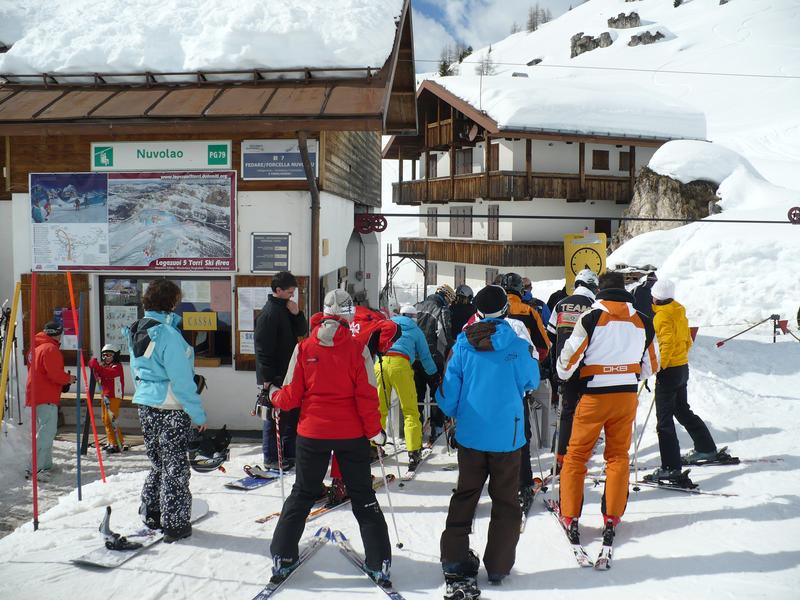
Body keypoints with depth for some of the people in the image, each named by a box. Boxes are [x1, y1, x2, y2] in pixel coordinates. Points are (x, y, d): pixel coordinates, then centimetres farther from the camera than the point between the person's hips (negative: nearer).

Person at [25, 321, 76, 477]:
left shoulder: (37, 347, 19)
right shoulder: (51, 349, -14)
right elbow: (54, 374, -21)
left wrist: (64, 377, 13)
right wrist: (68, 378, -2)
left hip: (37, 395, 11)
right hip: (46, 397, -11)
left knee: (45, 431, 17)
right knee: (47, 432, -12)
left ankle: (45, 464, 23)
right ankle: (35, 469, -16)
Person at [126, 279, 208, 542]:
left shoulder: (136, 331, 7)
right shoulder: (167, 333, -20)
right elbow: (181, 379, -19)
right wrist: (198, 412, -13)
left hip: (145, 405, 8)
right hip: (171, 409, -8)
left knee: (157, 462, 20)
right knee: (175, 466, 4)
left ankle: (151, 514, 29)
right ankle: (175, 524, 13)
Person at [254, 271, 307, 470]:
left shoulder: (287, 308, 12)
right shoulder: (269, 312, -16)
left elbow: (302, 331, 12)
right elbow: (263, 347, -20)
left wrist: (297, 314, -6)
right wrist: (267, 378, -21)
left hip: (288, 373, 9)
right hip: (274, 377, -9)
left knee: (292, 414, 15)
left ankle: (290, 453, 26)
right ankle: (271, 458, 10)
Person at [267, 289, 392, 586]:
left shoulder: (304, 348, -6)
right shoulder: (358, 349, -10)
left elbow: (291, 396, -4)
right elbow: (367, 397, -11)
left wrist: (273, 396, 17)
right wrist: (375, 431, 1)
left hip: (312, 433, 1)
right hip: (352, 435, -1)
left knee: (302, 494, 18)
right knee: (363, 497, 12)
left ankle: (282, 559, 21)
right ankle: (379, 563, 14)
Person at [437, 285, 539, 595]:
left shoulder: (463, 345, -7)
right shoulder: (518, 345, -11)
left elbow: (449, 389, -3)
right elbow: (532, 382, 5)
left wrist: (454, 414, 17)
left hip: (470, 434, 2)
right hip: (507, 435, -2)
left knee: (464, 496, 15)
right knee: (505, 502, 13)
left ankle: (455, 562, 14)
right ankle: (498, 566, 16)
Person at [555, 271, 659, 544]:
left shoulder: (591, 318, -11)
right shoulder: (643, 322, 2)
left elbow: (569, 356, -10)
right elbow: (651, 366, 12)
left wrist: (563, 377, 11)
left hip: (594, 397, -3)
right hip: (627, 398, 4)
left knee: (576, 455, 8)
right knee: (618, 456, 15)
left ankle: (570, 517, 10)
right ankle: (612, 517, 17)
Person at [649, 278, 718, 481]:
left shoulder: (662, 316, -16)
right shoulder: (679, 313, 10)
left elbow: (667, 344, -24)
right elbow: (687, 341, 16)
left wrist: (658, 367, -21)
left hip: (669, 371, -9)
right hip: (683, 367, 9)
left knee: (664, 420, -6)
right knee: (682, 411, 26)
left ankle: (671, 467, -7)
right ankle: (706, 448, 38)